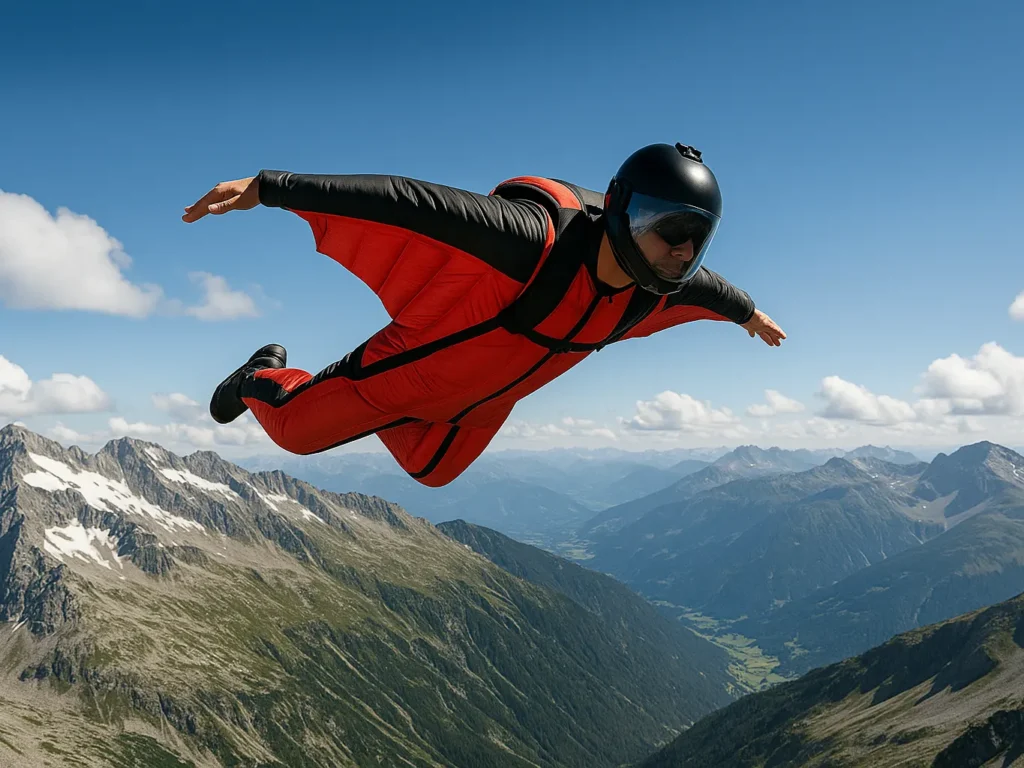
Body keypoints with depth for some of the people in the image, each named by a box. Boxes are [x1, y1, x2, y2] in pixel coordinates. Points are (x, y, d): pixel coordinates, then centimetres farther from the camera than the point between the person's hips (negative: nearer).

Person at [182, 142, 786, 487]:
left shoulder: (661, 286, -20)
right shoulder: (537, 239, -42)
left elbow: (705, 285, 6)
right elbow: (407, 198, -46)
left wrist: (748, 312, 28)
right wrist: (267, 187, -50)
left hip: (483, 400, 7)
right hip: (419, 366, -6)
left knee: (431, 471, 31)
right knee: (294, 428, 7)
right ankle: (262, 377, 41)